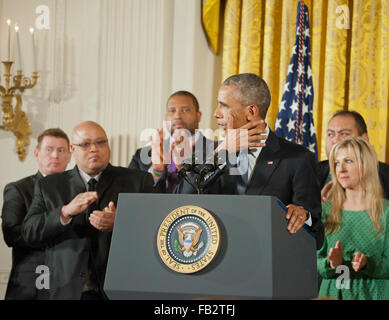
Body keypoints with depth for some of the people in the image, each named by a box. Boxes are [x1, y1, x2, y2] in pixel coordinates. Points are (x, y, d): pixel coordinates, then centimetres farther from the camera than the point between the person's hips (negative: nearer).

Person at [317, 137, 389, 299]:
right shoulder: (325, 210, 4)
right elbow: (315, 264, 2)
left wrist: (367, 263, -21)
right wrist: (331, 263, -17)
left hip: (373, 292, -2)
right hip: (332, 293, 2)